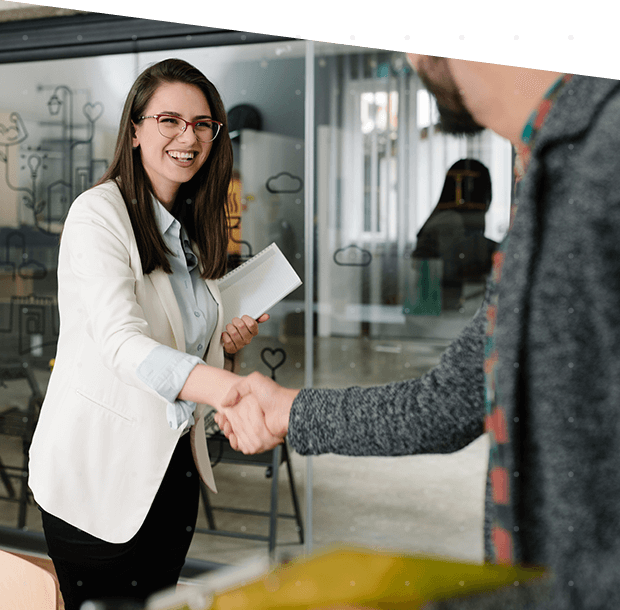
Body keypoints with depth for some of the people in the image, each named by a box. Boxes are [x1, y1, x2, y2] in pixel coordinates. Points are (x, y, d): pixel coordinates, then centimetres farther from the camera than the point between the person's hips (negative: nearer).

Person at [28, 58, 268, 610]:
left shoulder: (197, 224, 9)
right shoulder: (99, 213, -15)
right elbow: (124, 343, -31)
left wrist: (227, 342, -3)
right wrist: (235, 392, -46)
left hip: (174, 459, 7)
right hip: (98, 467, -7)